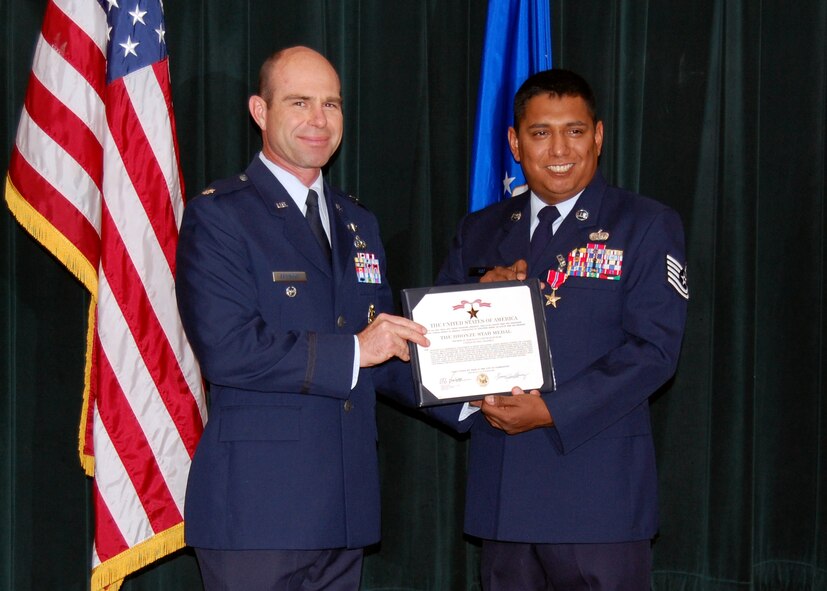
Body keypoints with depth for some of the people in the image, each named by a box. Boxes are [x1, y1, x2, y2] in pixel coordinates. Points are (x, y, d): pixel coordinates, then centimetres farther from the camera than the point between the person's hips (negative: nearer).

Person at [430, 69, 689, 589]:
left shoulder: (648, 226, 1)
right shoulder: (480, 232, 16)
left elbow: (653, 350, -9)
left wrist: (552, 411, -16)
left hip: (598, 493, -4)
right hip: (502, 493, 4)